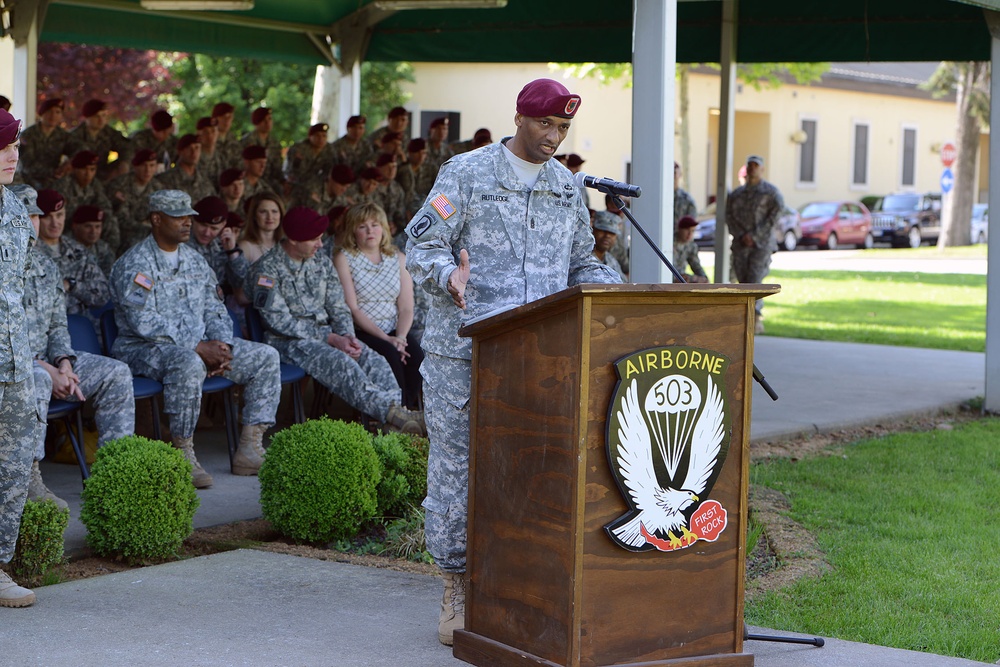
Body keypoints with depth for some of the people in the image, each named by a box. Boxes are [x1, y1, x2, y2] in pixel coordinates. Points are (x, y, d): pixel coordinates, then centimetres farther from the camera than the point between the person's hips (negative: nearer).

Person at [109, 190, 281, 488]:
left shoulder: (194, 259, 16)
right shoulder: (135, 264, -10)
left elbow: (215, 310, 16)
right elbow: (145, 323, -20)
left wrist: (221, 346, -5)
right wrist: (199, 348, -24)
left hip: (199, 345, 8)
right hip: (144, 349, -8)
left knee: (266, 356, -4)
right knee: (188, 364, -41)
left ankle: (250, 450, -8)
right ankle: (183, 455, -29)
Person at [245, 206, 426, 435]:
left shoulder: (322, 263, 13)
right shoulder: (266, 270, -7)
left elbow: (339, 308, 13)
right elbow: (281, 322, -14)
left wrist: (348, 336, -10)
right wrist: (331, 339, -18)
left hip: (326, 334, 6)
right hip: (289, 341, -6)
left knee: (375, 361, -22)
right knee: (341, 362, -35)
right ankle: (391, 412, -48)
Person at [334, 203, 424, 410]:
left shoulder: (398, 259, 14)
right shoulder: (343, 258, 1)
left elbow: (406, 308, 7)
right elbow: (351, 309, -8)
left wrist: (400, 337, -14)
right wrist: (384, 338, -17)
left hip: (394, 330, 4)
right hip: (360, 332, -4)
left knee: (416, 356, -26)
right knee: (390, 355, -32)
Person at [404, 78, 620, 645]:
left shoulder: (567, 185, 15)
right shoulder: (466, 173, 0)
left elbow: (580, 262, 22)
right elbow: (421, 245, -3)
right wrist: (450, 276, -24)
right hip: (463, 348, -4)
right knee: (456, 462, 1)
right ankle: (457, 585, 12)